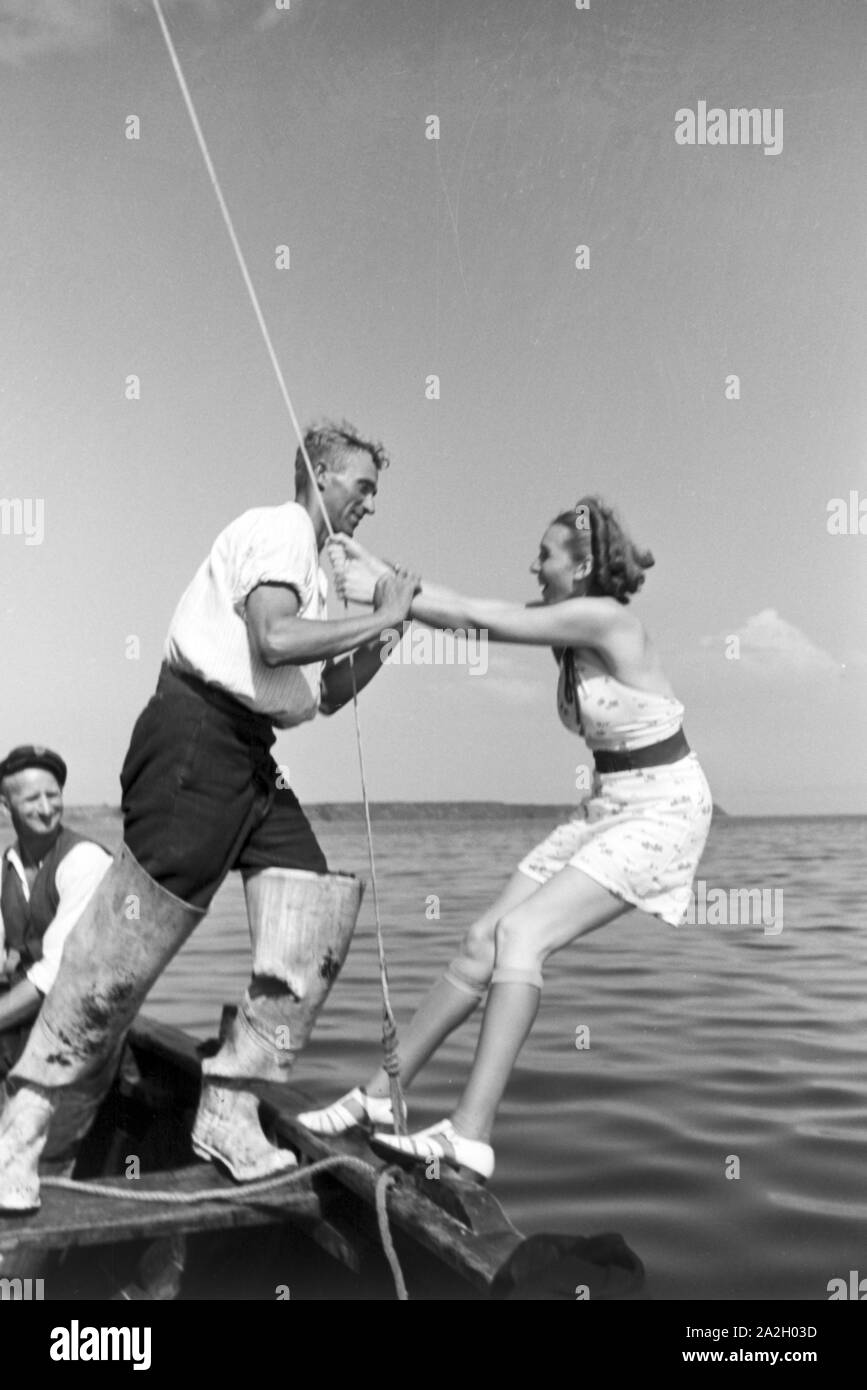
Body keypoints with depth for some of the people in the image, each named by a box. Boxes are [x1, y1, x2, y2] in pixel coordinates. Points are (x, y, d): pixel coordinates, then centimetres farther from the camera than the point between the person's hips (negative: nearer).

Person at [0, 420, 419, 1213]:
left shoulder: (314, 569, 23)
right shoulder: (277, 529, -5)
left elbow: (324, 696, 23)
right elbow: (275, 639, -23)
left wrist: (379, 641, 9)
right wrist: (377, 620, -13)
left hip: (251, 755, 10)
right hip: (197, 734, -10)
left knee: (315, 925, 1)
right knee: (131, 934, -9)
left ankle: (229, 1115, 9)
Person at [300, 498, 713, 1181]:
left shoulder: (606, 620, -21)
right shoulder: (569, 624, 5)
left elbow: (476, 618, -19)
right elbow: (473, 617, 2)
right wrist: (389, 578, -4)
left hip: (663, 811, -9)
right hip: (608, 806, 9)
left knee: (522, 933, -23)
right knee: (484, 939, 1)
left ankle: (471, 1135, -24)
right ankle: (380, 1093, 9)